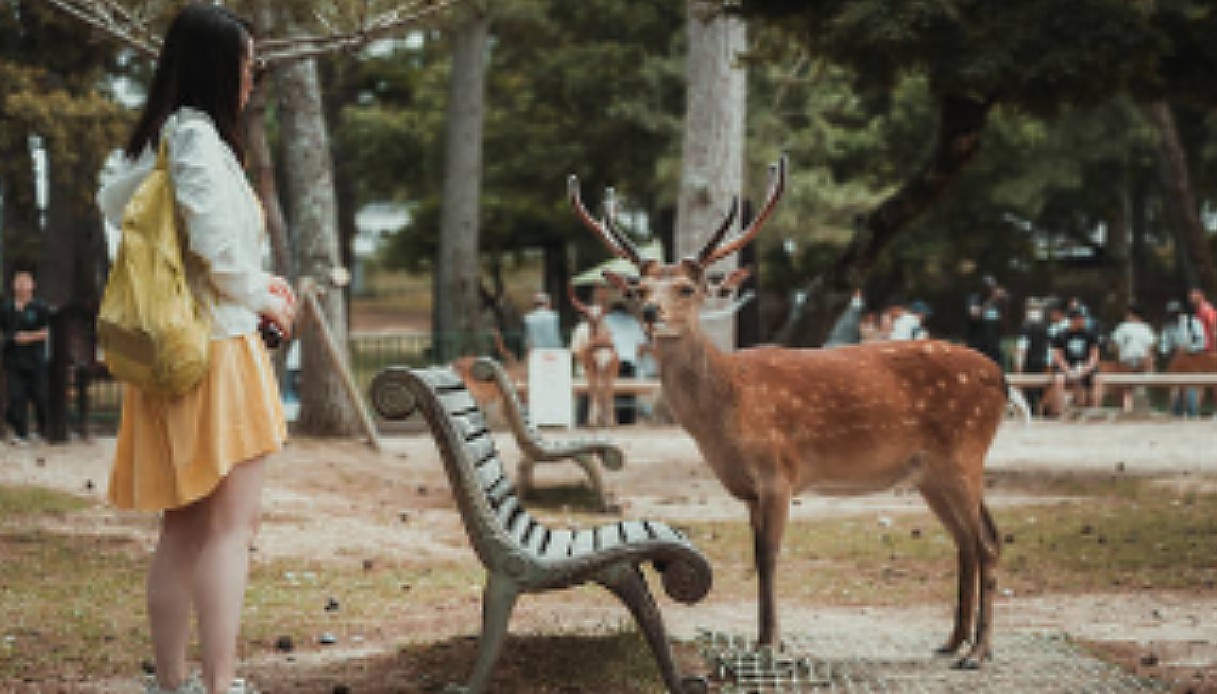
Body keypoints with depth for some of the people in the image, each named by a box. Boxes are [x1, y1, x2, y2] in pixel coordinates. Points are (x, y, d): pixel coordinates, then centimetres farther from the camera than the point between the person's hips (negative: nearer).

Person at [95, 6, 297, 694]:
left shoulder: (156, 141, 14)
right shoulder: (197, 136, -13)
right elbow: (216, 244, -22)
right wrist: (260, 298, -3)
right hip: (217, 346, -9)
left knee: (184, 527, 12)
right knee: (231, 525, -9)